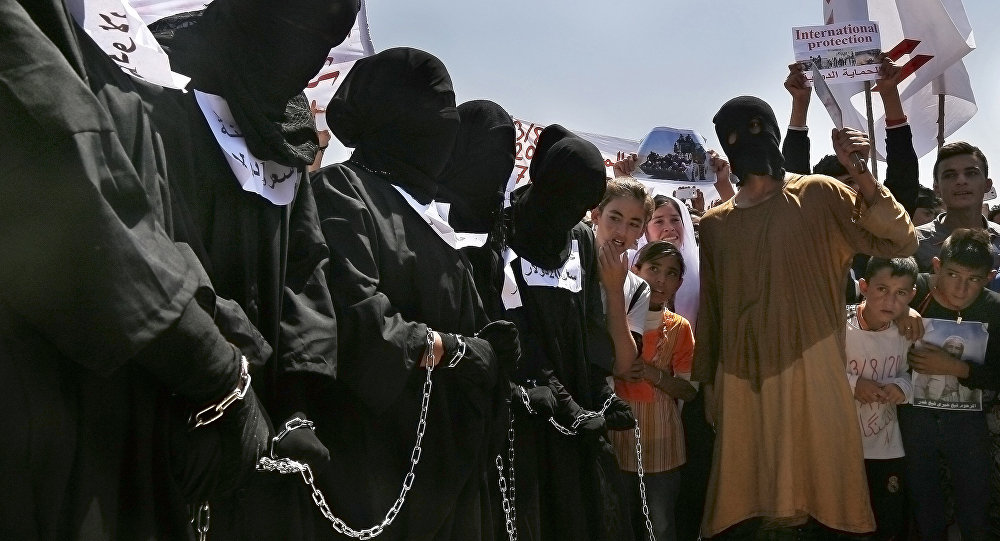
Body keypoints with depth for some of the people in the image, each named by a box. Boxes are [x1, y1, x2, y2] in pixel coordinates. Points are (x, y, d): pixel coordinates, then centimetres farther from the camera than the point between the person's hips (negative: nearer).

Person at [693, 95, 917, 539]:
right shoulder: (714, 223, 11)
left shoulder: (819, 195, 2)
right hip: (742, 379, 3)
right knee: (742, 504, 6)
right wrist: (706, 382, 14)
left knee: (819, 492, 1)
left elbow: (900, 242, -8)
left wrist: (860, 174, -19)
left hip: (810, 371, -3)